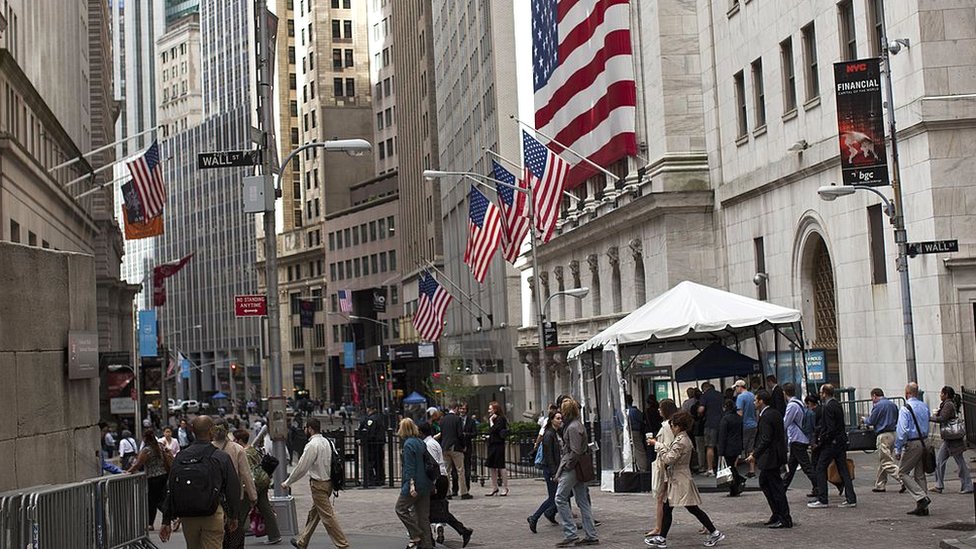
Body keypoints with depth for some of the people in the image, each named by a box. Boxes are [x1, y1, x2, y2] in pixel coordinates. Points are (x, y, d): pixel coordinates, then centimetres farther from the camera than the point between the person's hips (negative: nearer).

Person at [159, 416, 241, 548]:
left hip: (187, 517, 4)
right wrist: (232, 516, 10)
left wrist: (166, 521, 7)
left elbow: (170, 491, 2)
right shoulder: (221, 457, -7)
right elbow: (233, 489, -3)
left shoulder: (180, 457, 1)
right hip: (212, 516, -4)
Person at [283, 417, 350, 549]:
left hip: (318, 484, -9)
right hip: (329, 481, 9)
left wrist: (287, 483, -5)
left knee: (328, 516, -5)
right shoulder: (328, 442, 7)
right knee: (313, 513, 20)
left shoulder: (312, 445, -18)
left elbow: (301, 468, -16)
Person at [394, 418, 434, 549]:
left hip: (414, 484, -8)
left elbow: (410, 466, -18)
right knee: (423, 515, 11)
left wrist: (411, 484, -21)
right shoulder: (421, 442, 11)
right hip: (425, 484, 8)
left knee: (401, 508, 6)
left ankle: (416, 536, 1)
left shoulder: (408, 444, -13)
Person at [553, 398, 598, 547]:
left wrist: (567, 465, -14)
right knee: (583, 501, 10)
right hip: (578, 468, 10)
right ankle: (591, 536, 12)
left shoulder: (573, 427, -17)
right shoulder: (576, 424, 14)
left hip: (571, 468, -10)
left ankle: (570, 534, -8)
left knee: (560, 498, -7)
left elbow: (576, 451, -22)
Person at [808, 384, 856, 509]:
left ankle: (822, 500, 1)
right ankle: (851, 499, 8)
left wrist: (821, 441, -11)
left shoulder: (828, 407, -16)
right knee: (843, 470, 9)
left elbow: (830, 428, -22)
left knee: (821, 469, 0)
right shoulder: (837, 405, 11)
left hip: (831, 443, -9)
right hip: (841, 442, 9)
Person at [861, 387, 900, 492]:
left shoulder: (877, 406, -12)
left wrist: (864, 419, 11)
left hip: (883, 435, -9)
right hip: (892, 434, 9)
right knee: (882, 462, 15)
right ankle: (880, 485, 19)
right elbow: (897, 420, 17)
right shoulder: (892, 405, 11)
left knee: (887, 463, -7)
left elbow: (871, 421, -9)